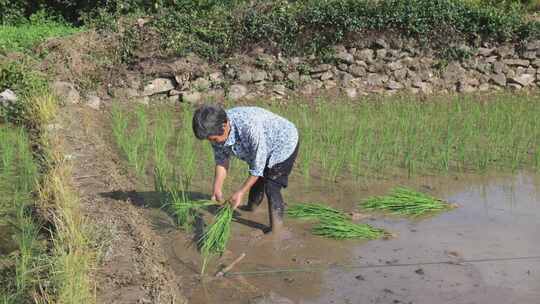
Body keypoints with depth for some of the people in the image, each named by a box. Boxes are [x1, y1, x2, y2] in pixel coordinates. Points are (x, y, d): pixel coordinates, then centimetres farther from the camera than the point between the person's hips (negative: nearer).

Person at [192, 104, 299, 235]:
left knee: (271, 187, -14)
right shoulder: (217, 130, -23)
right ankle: (252, 205, 53)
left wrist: (241, 192, -29)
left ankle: (276, 230, -3)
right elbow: (221, 160, -9)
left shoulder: (250, 127, -46)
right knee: (256, 179, 26)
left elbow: (258, 166, -35)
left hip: (284, 143, -8)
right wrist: (217, 189, -17)